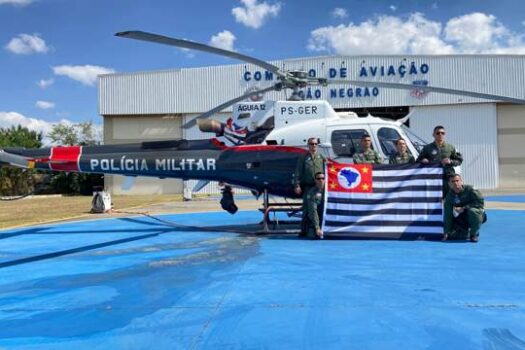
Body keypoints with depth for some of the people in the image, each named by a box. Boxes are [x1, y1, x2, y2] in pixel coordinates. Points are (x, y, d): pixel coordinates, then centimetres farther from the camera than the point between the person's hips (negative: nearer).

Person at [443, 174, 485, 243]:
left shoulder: (469, 189, -16)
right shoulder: (449, 196, -7)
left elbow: (480, 202, -20)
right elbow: (448, 215, -7)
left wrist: (464, 208, -25)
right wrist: (446, 232, -12)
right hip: (461, 220, 4)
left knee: (472, 211, -36)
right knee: (453, 235, -9)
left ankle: (474, 234, -12)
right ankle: (467, 231, 26)